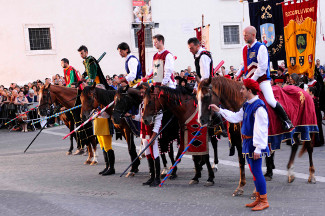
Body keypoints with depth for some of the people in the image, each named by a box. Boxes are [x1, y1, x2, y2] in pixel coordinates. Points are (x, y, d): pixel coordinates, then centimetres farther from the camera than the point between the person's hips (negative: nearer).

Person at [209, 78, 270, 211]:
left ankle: (264, 201, 4)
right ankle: (259, 198, 24)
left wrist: (258, 149, -23)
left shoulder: (259, 107, -20)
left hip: (255, 144, -10)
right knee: (254, 171, 15)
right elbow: (236, 117, 22)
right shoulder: (247, 105, 10)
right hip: (248, 142, 10)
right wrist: (219, 110, 22)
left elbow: (261, 129, -22)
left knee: (256, 171, -5)